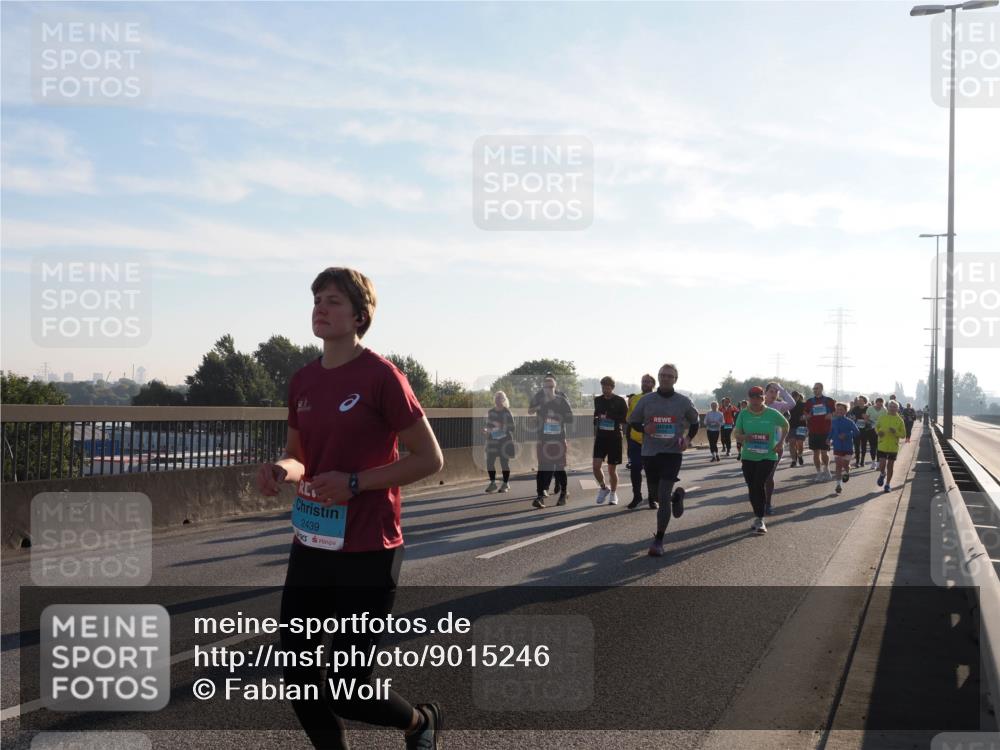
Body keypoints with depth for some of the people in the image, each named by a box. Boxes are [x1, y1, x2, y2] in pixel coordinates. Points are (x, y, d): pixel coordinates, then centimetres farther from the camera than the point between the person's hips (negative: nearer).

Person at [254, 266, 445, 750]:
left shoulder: (381, 376, -12)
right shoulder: (302, 381, 7)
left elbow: (429, 459, -11)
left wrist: (354, 482, -19)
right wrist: (280, 470, -5)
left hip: (367, 553, -6)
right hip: (310, 546, 7)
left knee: (346, 692, -1)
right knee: (297, 676, 8)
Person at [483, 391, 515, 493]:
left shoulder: (507, 413, -2)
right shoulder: (490, 412, 11)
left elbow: (511, 428, -1)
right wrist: (486, 430, -4)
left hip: (504, 441, -4)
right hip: (492, 441, 4)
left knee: (504, 462, 1)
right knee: (489, 462, -1)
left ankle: (506, 484, 12)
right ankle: (492, 483, 11)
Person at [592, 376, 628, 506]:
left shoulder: (620, 401, -4)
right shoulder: (598, 400, 8)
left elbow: (625, 419, -7)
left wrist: (609, 417, -16)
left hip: (615, 437, -3)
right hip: (601, 437, 3)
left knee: (612, 469, 4)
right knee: (596, 466, -9)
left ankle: (613, 494, 21)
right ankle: (603, 488, 15)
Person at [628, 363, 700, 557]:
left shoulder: (683, 401, 0)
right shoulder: (646, 400, 1)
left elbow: (694, 422, 16)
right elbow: (633, 421, 10)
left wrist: (688, 438, -2)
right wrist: (644, 428, -11)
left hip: (672, 452, -3)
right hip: (650, 453, 3)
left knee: (663, 496, -12)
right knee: (655, 495, 14)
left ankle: (659, 540, -4)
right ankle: (676, 496, 48)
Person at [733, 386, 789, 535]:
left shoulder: (772, 414, -3)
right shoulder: (744, 414, 0)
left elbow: (785, 425, 14)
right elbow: (735, 433, 1)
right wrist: (743, 437, -21)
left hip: (768, 457, -3)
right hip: (748, 457, 3)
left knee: (759, 485, -18)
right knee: (752, 488, 7)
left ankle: (760, 519, -11)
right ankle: (758, 517, 24)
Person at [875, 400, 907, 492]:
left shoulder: (899, 420, -3)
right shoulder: (882, 418, -1)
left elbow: (903, 434, -1)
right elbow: (876, 427, 14)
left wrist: (896, 432, -21)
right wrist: (878, 432, -8)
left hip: (893, 447, 0)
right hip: (882, 446, 0)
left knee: (890, 466, 6)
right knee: (882, 465, -7)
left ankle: (888, 484, 20)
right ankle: (882, 474, 27)